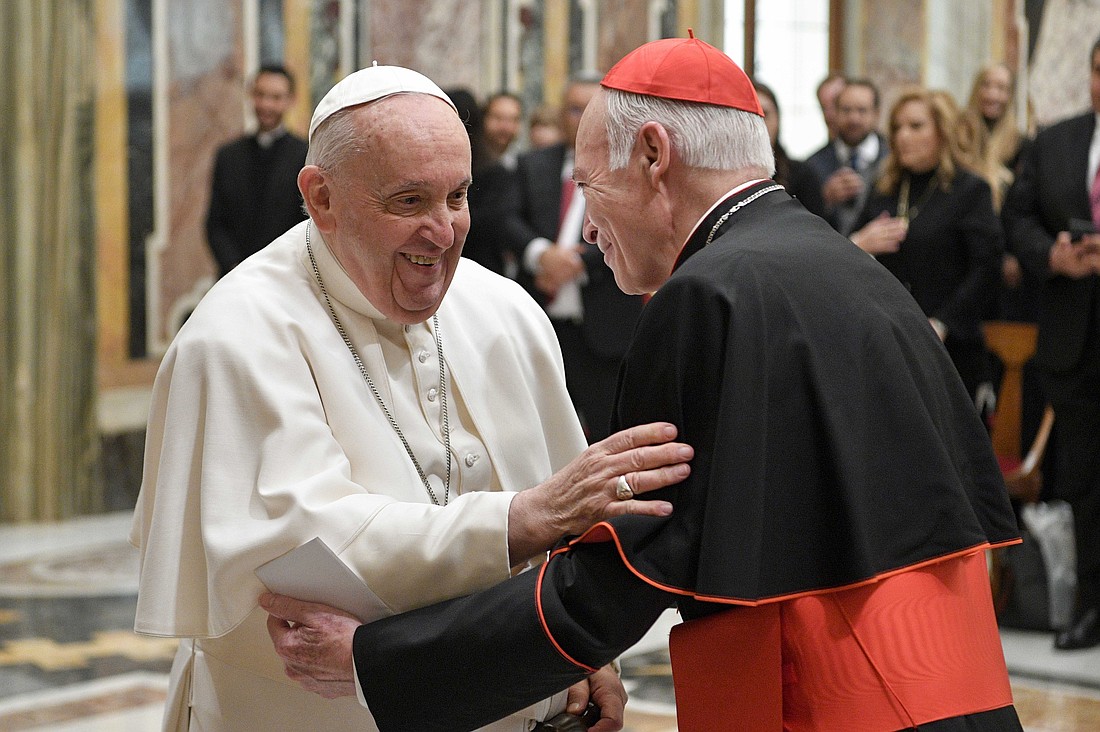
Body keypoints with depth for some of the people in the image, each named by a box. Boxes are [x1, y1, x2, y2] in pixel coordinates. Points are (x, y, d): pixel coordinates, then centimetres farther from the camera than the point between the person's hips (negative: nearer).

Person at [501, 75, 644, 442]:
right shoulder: (533, 165, 14)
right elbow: (511, 220, 3)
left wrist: (579, 263, -16)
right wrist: (542, 253, -16)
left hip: (605, 328, -3)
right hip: (539, 326, 4)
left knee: (608, 437, -2)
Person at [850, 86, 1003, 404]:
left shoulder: (970, 190, 0)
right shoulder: (883, 192, 15)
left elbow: (986, 270, -9)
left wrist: (942, 325, -16)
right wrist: (858, 245, -8)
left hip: (950, 351, -4)